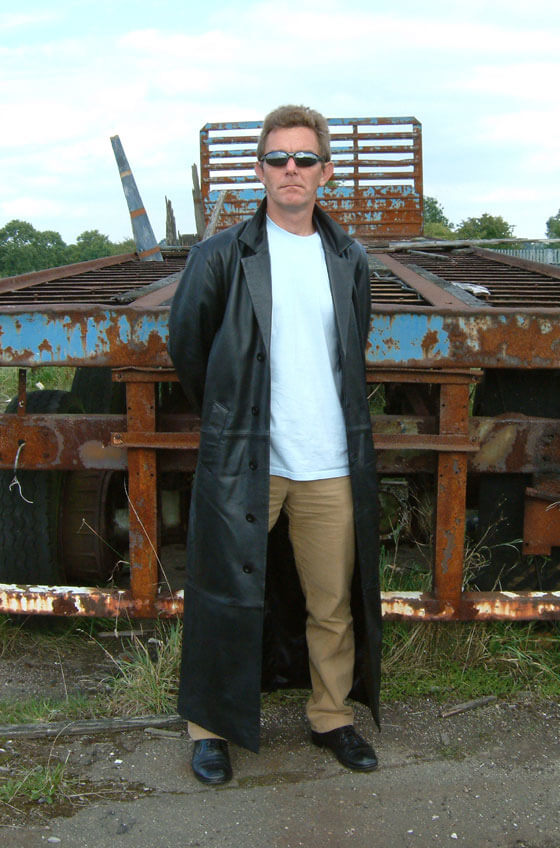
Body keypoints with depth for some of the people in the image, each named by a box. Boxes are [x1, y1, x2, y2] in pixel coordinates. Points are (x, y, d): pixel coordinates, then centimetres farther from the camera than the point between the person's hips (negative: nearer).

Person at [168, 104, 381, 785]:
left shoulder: (350, 259, 9)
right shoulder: (222, 255, -2)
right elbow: (185, 345, 7)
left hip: (331, 464, 3)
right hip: (244, 459, -3)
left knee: (334, 601, 11)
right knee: (225, 594, 5)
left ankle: (332, 716, 31)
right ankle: (208, 725, 25)